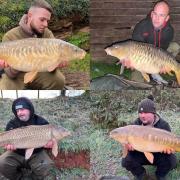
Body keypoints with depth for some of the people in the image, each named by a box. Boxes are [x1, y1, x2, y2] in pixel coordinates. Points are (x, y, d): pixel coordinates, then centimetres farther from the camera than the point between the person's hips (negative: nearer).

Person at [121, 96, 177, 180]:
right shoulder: (135, 124, -9)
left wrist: (168, 149, -36)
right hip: (140, 155, 1)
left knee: (171, 160, -28)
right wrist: (128, 146, -33)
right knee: (126, 161, -24)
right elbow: (129, 142, -8)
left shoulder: (163, 125, -13)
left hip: (158, 155, -1)